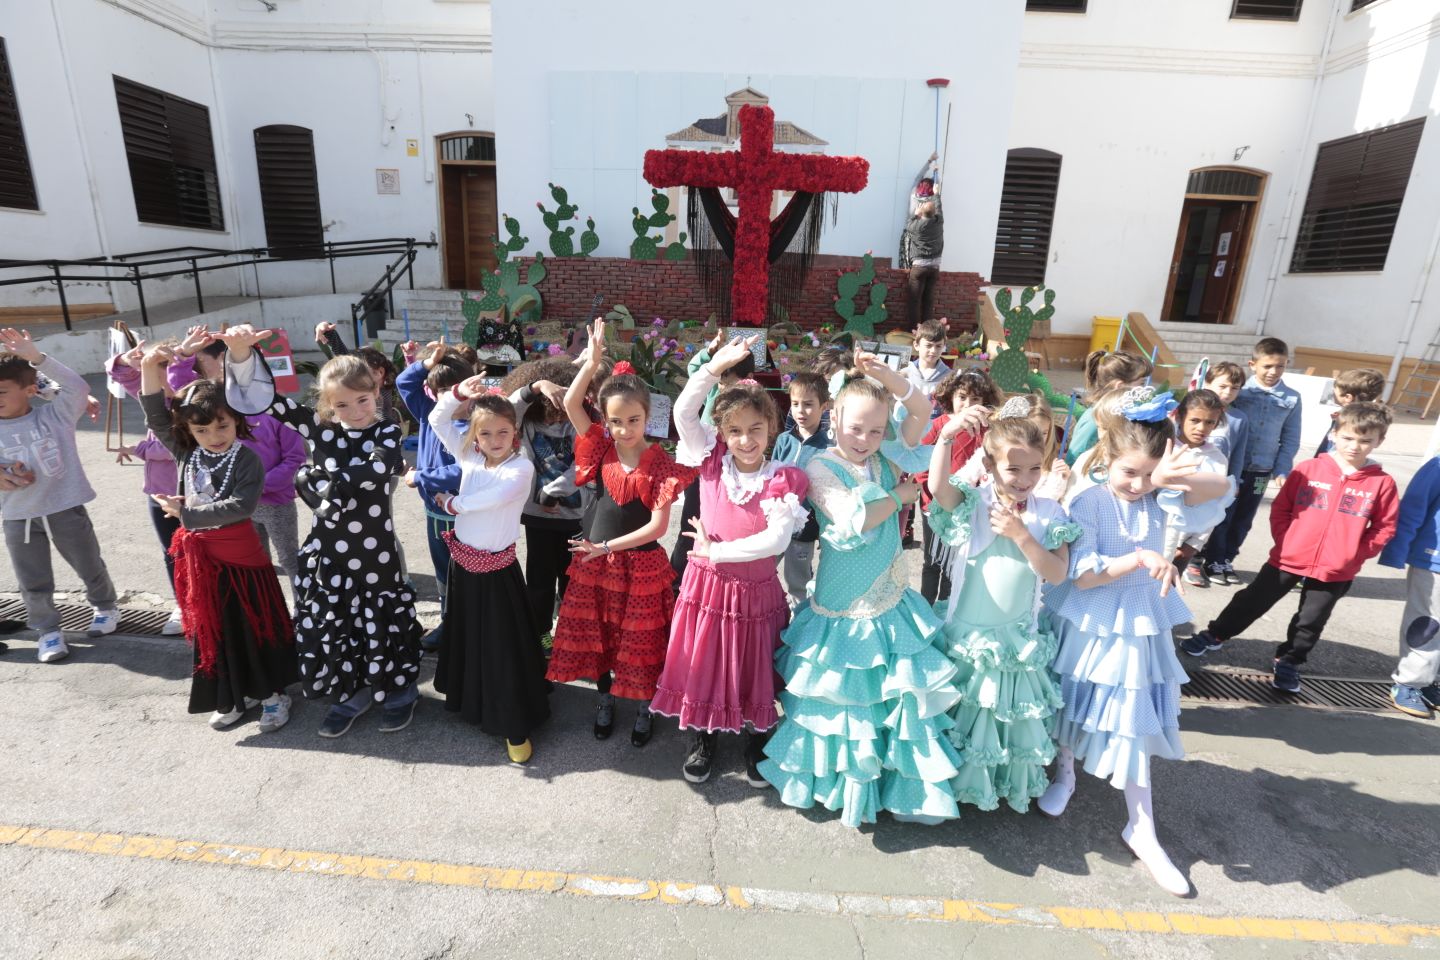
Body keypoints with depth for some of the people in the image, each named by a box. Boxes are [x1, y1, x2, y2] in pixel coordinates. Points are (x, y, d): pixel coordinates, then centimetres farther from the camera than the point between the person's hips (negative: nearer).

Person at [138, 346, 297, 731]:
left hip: (240, 554, -6)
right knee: (212, 629, 16)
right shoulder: (187, 454, 1)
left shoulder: (247, 460, -14)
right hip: (199, 556, 6)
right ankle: (234, 694, 32)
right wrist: (150, 370, -14)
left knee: (256, 626, 6)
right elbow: (157, 419, -3)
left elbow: (241, 506, -23)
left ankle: (272, 692, 22)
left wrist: (187, 514, -18)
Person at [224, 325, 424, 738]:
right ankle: (353, 692, 36)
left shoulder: (387, 433, -8)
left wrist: (309, 478, -17)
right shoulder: (319, 426, -1)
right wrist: (241, 352, -20)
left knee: (382, 622, 10)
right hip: (327, 547, 3)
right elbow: (266, 395, -4)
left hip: (374, 547, -3)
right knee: (328, 623, 12)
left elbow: (373, 472, -26)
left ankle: (400, 691, 34)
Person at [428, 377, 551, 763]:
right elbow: (438, 421, 5)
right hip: (463, 560, 6)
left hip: (495, 567, -6)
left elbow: (489, 498, -28)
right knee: (465, 636, 22)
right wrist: (457, 394, -11)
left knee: (504, 645, 2)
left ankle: (515, 726, 14)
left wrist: (450, 503, -10)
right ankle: (470, 700, 46)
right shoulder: (469, 456, 1)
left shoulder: (521, 467, -16)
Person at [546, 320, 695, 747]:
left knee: (640, 641, 11)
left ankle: (645, 707, 34)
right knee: (596, 636, 18)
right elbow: (571, 404, -13)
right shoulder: (603, 447, -3)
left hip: (640, 564, -4)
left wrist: (609, 545, -17)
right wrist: (593, 360, -20)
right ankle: (605, 699, 41)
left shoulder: (659, 464, -14)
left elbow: (658, 526, -16)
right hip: (594, 560, 4)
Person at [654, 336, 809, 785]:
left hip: (755, 588, -2)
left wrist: (714, 551, -16)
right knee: (703, 665, 15)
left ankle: (755, 740, 43)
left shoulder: (783, 480, -14)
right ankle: (703, 738, 41)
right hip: (705, 583, 2)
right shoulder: (712, 462, -7)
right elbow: (684, 413, -17)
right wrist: (716, 366, -25)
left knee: (753, 671, 16)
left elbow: (775, 540, -23)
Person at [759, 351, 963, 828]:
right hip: (841, 610, -5)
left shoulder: (886, 457, 1)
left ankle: (904, 785, 36)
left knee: (902, 695, 14)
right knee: (843, 698, 12)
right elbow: (856, 521, -25)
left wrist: (885, 375, -23)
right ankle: (841, 778, 35)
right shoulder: (820, 468, -14)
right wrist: (901, 494, -11)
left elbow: (922, 411, -7)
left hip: (891, 603, 5)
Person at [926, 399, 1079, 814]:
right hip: (969, 633, -1)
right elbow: (937, 486, -28)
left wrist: (1021, 534, -22)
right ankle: (961, 781, 37)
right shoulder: (972, 505, -8)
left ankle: (1013, 784, 41)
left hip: (1019, 638, 2)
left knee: (1015, 714, 16)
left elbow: (1056, 574, -12)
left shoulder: (1050, 515, -4)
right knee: (964, 711, 14)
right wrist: (946, 438, -35)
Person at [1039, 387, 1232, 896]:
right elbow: (1082, 576, -20)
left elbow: (1220, 488, -22)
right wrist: (1141, 558, -31)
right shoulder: (1088, 503, -16)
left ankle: (1141, 829, 23)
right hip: (1089, 629, -2)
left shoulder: (1160, 498, -5)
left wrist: (1168, 479, -39)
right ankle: (1065, 774, 45)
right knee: (1072, 704, 17)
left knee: (1136, 723, 8)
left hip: (1141, 630, 2)